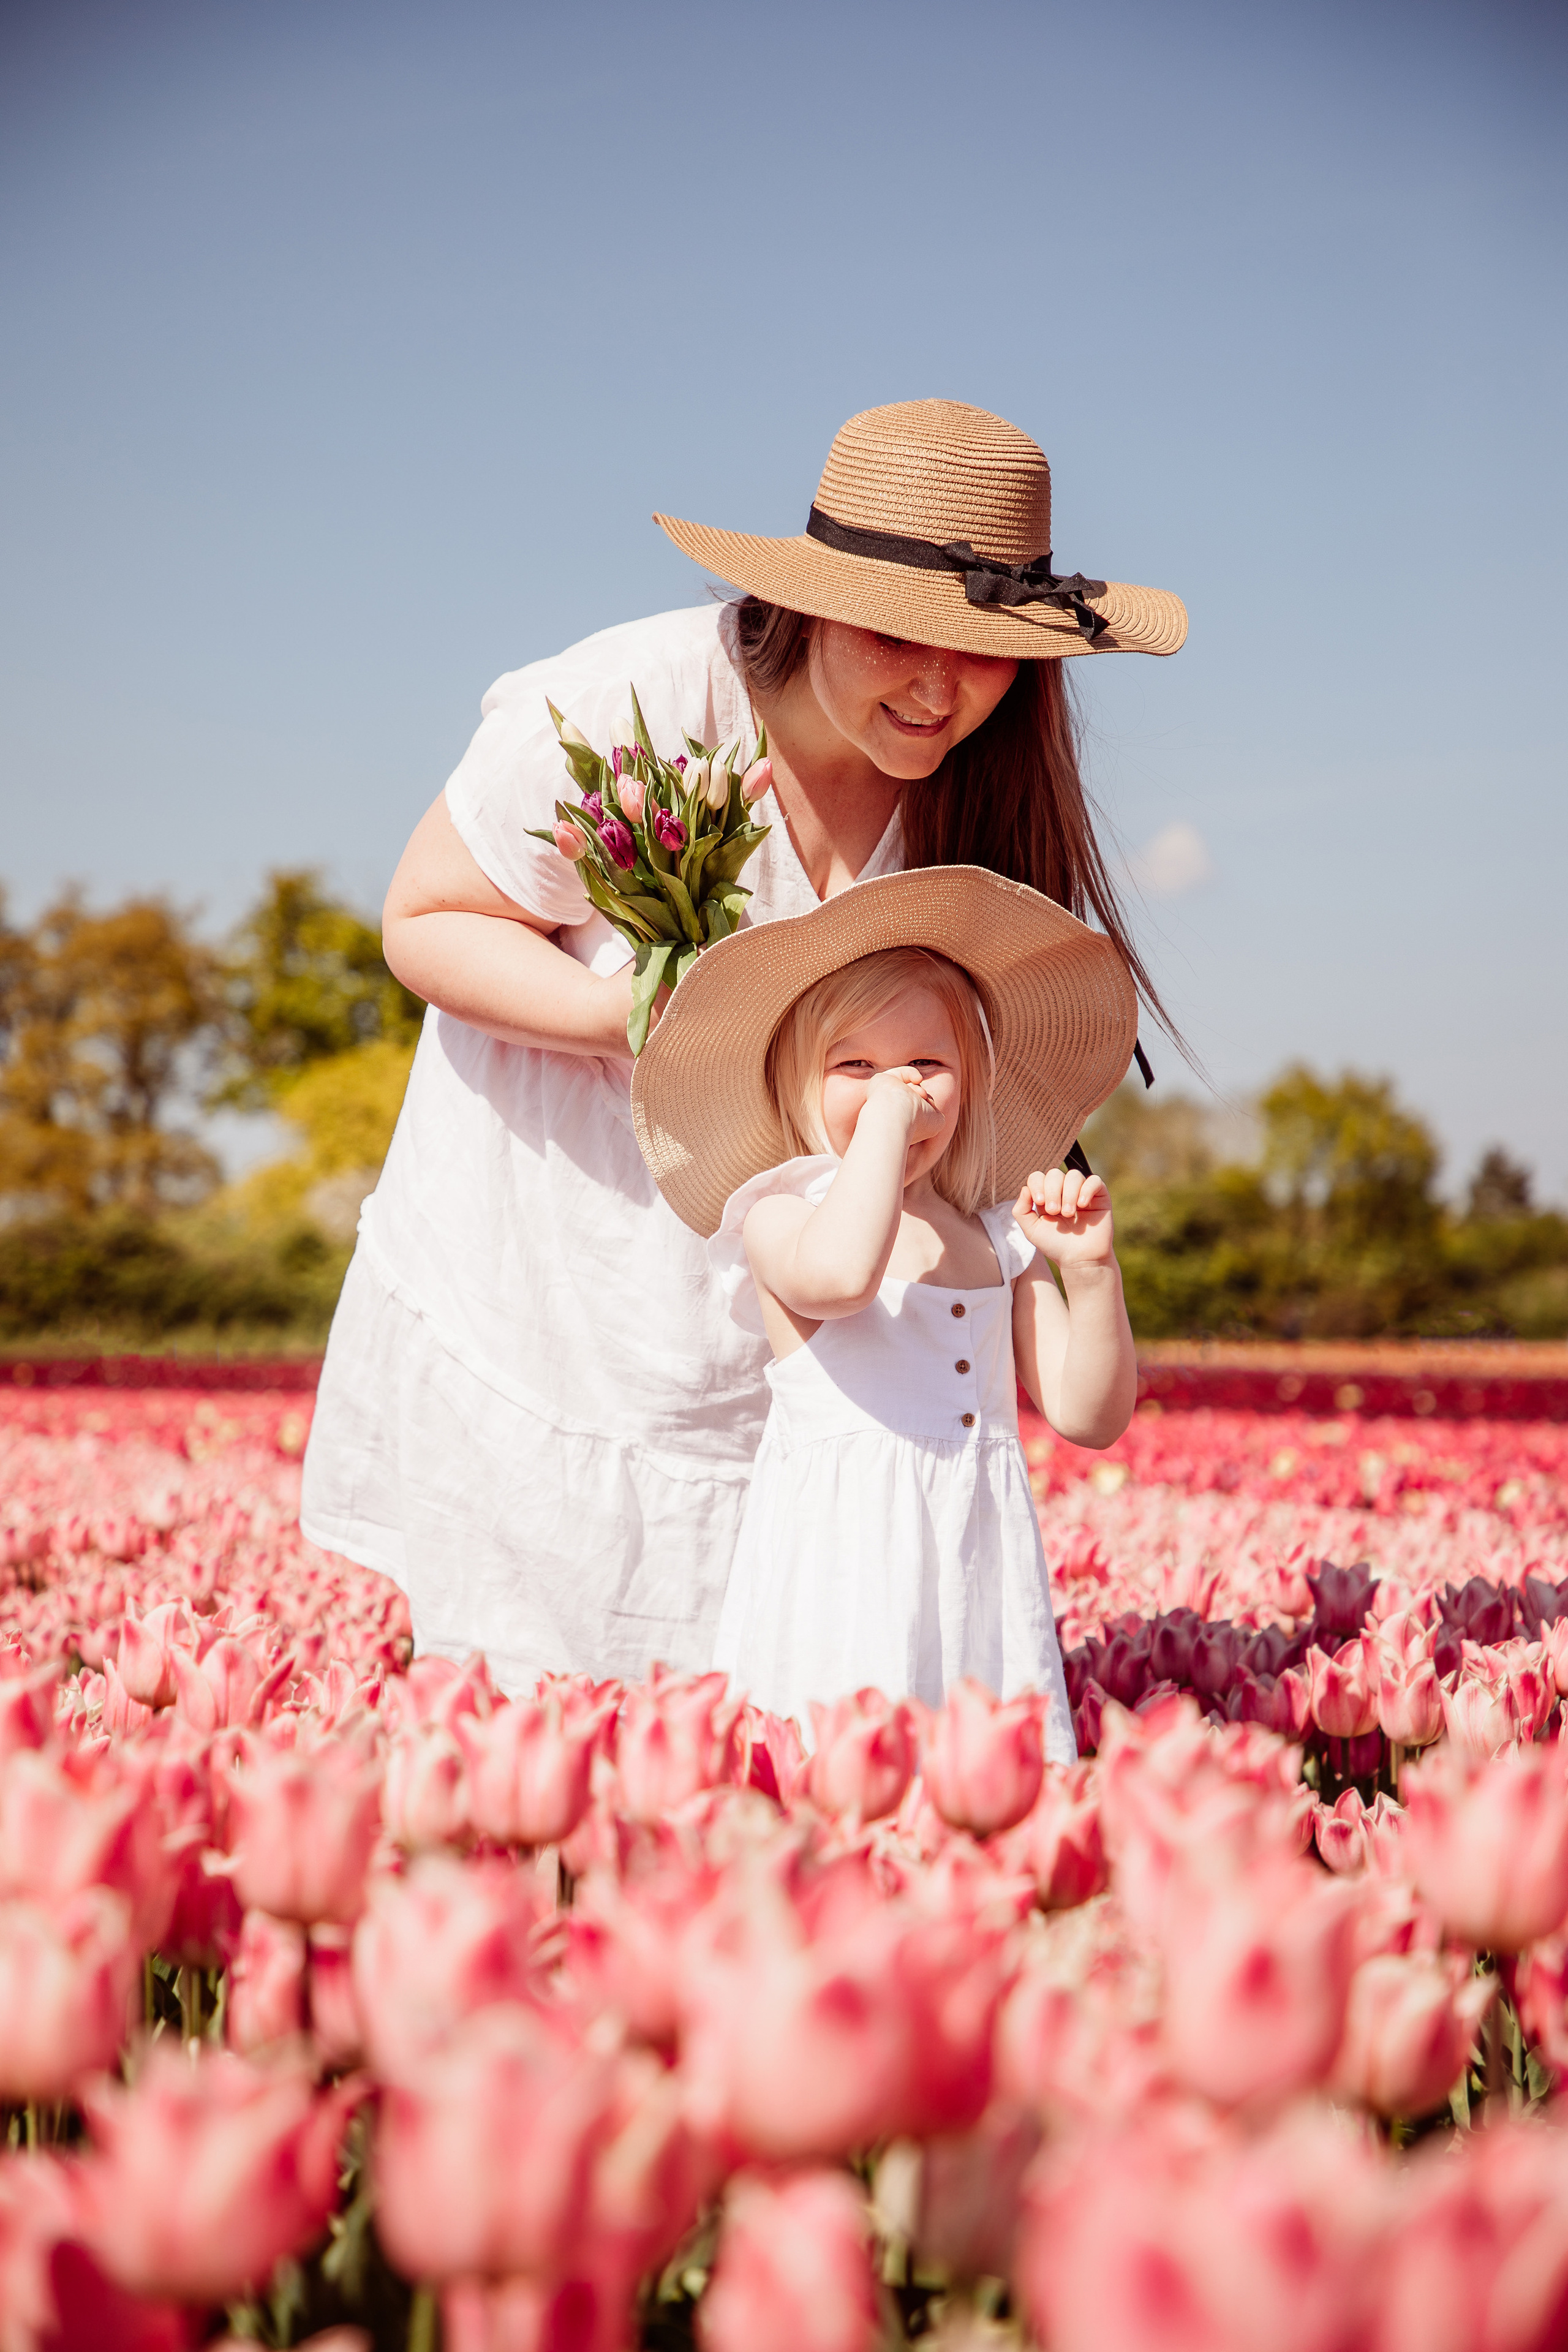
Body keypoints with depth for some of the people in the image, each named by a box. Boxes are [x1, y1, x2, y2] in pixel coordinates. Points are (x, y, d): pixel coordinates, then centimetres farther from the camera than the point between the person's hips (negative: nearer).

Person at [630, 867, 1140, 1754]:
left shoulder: (1000, 1239, 13)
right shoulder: (783, 1213, -2)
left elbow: (1090, 1416, 11)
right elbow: (839, 1273, -28)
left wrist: (1090, 1272, -2)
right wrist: (882, 1121, -17)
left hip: (984, 1563, 5)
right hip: (847, 1563, -4)